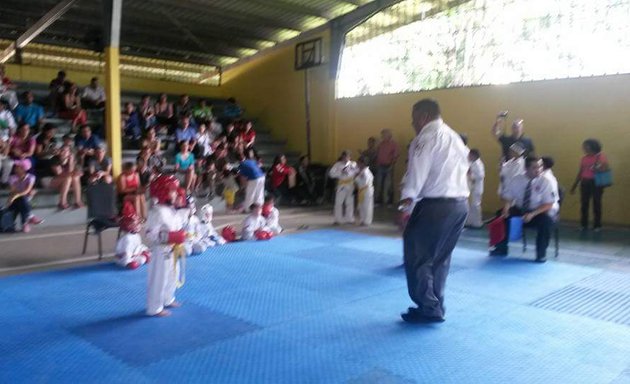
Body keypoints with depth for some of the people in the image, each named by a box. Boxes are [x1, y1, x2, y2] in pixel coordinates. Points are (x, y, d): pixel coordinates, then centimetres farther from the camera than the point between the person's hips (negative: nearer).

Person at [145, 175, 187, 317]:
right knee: (159, 280, 2)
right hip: (162, 252, -10)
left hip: (173, 251, 10)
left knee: (172, 277, 23)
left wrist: (180, 236, 4)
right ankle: (155, 308, 15)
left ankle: (168, 299, 41)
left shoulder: (171, 209, 6)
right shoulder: (157, 212, -23)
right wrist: (171, 237, -28)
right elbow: (151, 235, -26)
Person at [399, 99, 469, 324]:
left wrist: (407, 199, -26)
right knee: (440, 258, 18)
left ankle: (428, 309, 5)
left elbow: (418, 170, -19)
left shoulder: (427, 136, -6)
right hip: (460, 204, 9)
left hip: (436, 205, -9)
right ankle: (435, 307, 26)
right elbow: (464, 165, 20)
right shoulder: (454, 137, 22)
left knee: (417, 256, 1)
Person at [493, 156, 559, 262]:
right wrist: (506, 208, -27)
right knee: (503, 215, -19)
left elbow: (549, 204, -19)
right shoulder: (517, 180, -7)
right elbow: (508, 196, -4)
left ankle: (541, 254, -15)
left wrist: (532, 214, -32)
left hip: (540, 212, -3)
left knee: (546, 220, -35)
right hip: (520, 210, 3)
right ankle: (501, 249, -2)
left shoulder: (546, 182, -16)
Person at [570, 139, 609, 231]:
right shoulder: (584, 158, 11)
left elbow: (606, 169, -9)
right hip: (585, 182, 4)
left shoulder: (601, 156, -2)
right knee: (584, 204, 4)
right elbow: (580, 173, 15)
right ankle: (584, 225, 14)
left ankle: (597, 226, 8)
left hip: (596, 182, -4)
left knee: (596, 204, 0)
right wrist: (574, 186, 15)